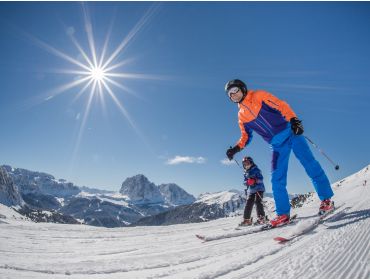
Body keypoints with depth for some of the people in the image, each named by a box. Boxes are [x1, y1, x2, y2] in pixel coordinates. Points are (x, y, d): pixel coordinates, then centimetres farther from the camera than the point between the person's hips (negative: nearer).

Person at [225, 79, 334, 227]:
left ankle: (326, 200, 6)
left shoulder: (259, 96, -3)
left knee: (310, 164, -8)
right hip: (277, 145, 4)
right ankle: (283, 214, 6)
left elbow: (281, 105, -10)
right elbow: (246, 137, 15)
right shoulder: (241, 116, 10)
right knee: (277, 179, -1)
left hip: (290, 133, -4)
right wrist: (236, 148, -2)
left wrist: (293, 119, -25)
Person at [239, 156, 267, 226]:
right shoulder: (246, 173, 14)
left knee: (258, 201, -19)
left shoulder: (256, 170, -6)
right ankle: (247, 219, 10)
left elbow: (261, 179, -15)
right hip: (251, 190, 6)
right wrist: (247, 182, -11)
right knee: (248, 204, 4)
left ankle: (261, 217, -16)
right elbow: (245, 181, 12)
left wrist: (255, 180, -32)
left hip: (259, 189, -6)